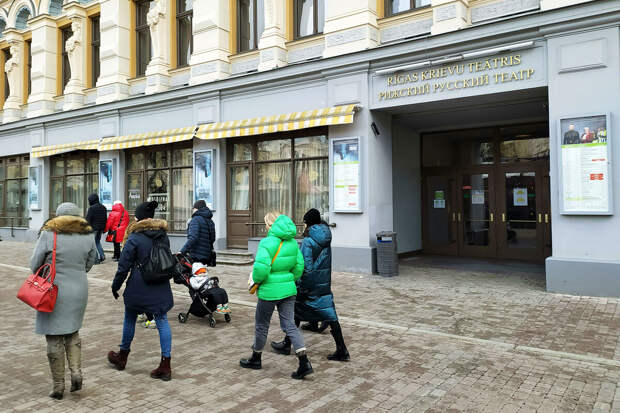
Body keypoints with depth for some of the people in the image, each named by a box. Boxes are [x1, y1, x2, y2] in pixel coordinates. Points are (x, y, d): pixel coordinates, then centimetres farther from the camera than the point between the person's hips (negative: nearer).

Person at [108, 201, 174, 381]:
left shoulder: (134, 238, -11)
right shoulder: (163, 236, 5)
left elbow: (124, 266, -8)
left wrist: (115, 286, 4)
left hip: (138, 288, -4)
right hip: (161, 287, 4)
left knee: (130, 319, 16)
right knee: (162, 321, 4)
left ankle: (122, 357, 36)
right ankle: (165, 366, 4)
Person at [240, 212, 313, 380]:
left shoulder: (267, 242, -17)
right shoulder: (292, 242, 3)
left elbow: (261, 267, -26)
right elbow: (299, 266, 6)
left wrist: (256, 280, -7)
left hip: (270, 291, -6)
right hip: (289, 290, 6)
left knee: (261, 326, 13)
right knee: (289, 325, 8)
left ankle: (256, 359, 33)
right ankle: (304, 362, -1)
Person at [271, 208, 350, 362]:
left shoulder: (308, 241, -17)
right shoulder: (326, 239, 6)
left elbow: (306, 267, -20)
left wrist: (303, 289, -15)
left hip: (310, 285, -6)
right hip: (325, 285, 6)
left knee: (296, 313, 11)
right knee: (330, 316, 6)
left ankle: (287, 345, 25)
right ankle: (342, 351, 5)